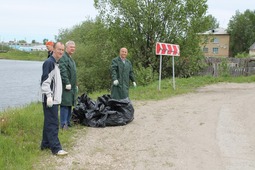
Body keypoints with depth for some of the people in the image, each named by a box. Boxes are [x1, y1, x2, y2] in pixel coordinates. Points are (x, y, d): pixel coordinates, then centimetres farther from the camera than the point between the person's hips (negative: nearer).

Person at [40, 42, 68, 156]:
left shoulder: (55, 63, 18)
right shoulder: (49, 62, -13)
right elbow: (45, 81, -19)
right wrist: (49, 96, -24)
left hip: (55, 99, 10)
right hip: (50, 99, -10)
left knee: (49, 123, 15)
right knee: (53, 124, -8)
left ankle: (45, 144, 24)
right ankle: (56, 148, -7)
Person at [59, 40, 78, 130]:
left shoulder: (70, 58, 21)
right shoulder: (63, 57, -11)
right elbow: (63, 71, -20)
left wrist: (76, 85, 23)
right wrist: (67, 83, -22)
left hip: (72, 86, 10)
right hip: (66, 86, -10)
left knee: (69, 105, 12)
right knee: (65, 105, -8)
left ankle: (68, 122, 19)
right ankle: (63, 124, -4)